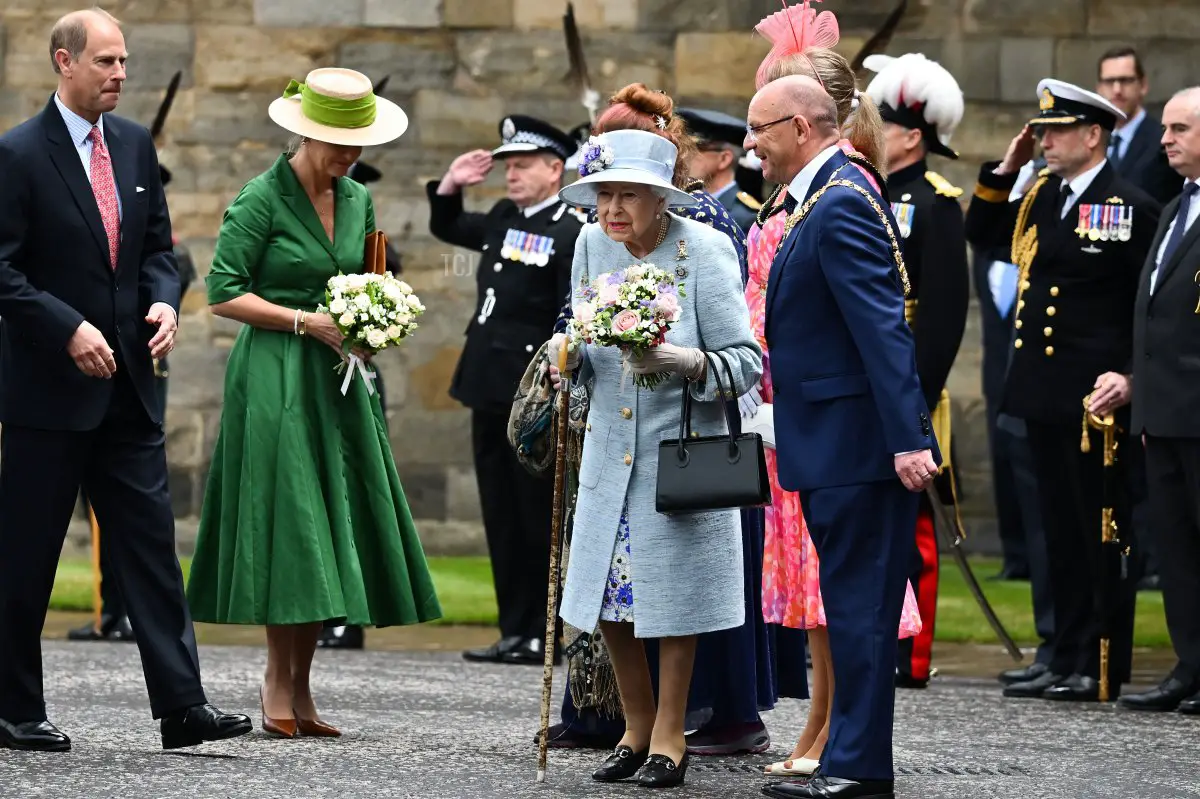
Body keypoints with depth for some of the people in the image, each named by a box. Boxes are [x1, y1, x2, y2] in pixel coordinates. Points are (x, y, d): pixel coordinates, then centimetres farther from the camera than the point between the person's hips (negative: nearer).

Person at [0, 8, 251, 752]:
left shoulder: (135, 145, 9)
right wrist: (69, 329, -20)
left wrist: (164, 301, -5)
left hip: (128, 383, 6)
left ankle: (182, 705, -1)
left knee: (151, 544, 1)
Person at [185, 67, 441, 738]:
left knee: (333, 529, 3)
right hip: (275, 377, -6)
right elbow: (224, 293, -11)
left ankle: (301, 687, 9)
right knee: (289, 525, -8)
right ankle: (279, 679, 1)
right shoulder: (261, 199, -9)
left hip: (338, 380, 6)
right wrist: (307, 321, -15)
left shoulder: (357, 199, 10)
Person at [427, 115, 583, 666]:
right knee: (502, 517, 10)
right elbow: (445, 228, 32)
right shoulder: (503, 219, 13)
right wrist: (451, 186, 12)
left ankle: (544, 635, 3)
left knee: (538, 517, -2)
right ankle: (515, 631, 15)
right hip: (490, 392, 8)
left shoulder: (572, 233, -11)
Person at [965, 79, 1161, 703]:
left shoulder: (1131, 208, -8)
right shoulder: (1040, 198, 12)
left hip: (1096, 398, -7)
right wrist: (1004, 171, 12)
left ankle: (1104, 668, 4)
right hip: (1045, 393, 7)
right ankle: (1067, 662, 17)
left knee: (1102, 531, -1)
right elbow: (981, 233, 25)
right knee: (1061, 530, 12)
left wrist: (1131, 377, -19)